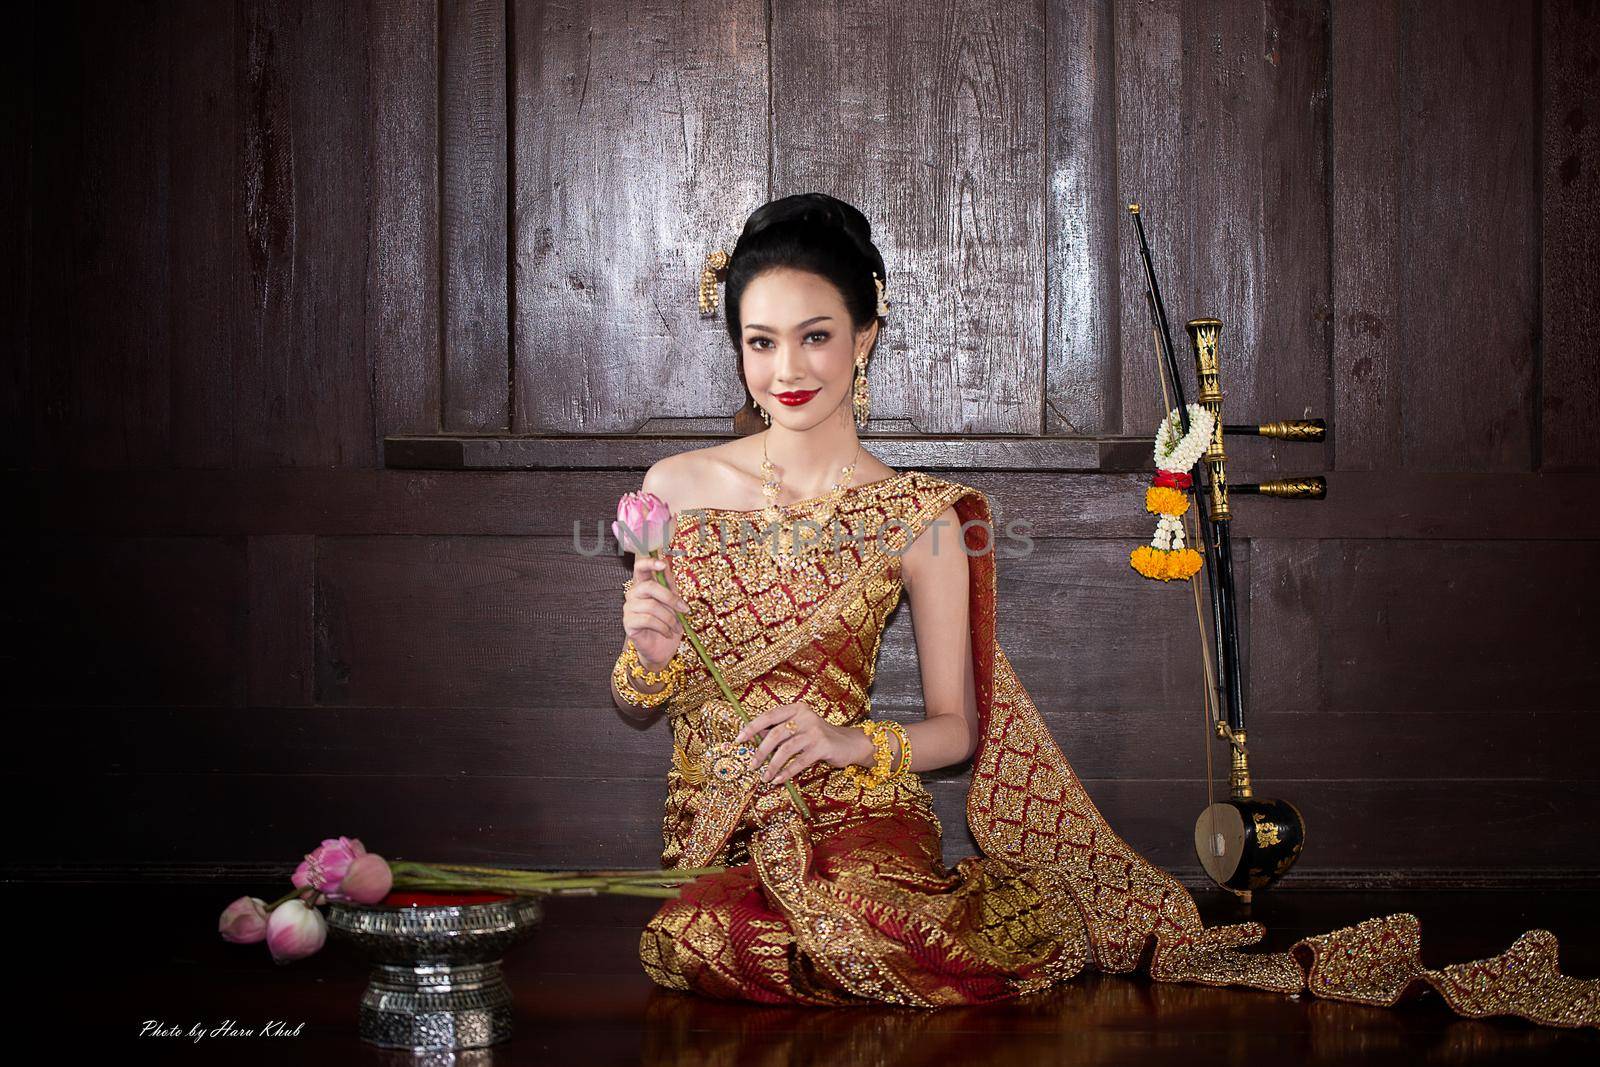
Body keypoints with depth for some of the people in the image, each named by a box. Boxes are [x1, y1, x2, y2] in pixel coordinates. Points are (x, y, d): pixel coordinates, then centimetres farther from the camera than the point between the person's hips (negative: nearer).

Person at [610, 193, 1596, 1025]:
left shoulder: (917, 517, 1)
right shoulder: (676, 487, 7)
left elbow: (956, 729, 6)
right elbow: (638, 700, 15)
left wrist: (850, 741, -13)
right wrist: (648, 651, -9)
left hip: (857, 812, -2)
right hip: (720, 835, 2)